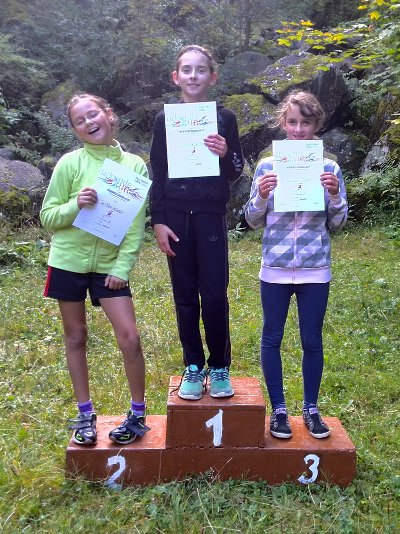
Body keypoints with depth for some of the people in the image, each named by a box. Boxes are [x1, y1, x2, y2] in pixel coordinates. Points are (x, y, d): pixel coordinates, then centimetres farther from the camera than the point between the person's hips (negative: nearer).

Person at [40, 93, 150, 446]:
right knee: (76, 336, 9)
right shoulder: (70, 163, -3)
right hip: (69, 261, 1)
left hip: (109, 264, 0)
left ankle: (138, 415, 13)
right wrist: (75, 205, -19)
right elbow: (47, 217, 0)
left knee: (129, 336, -7)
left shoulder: (134, 165, -1)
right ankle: (85, 415, 25)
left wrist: (123, 267, -8)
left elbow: (137, 225, -1)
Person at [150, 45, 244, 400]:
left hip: (211, 216, -1)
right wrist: (158, 221, -1)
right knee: (185, 295, 6)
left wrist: (225, 154, -16)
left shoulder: (224, 118, 4)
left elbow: (235, 173, 5)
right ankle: (194, 367, 19)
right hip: (176, 216, 1)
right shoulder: (165, 120, 6)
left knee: (215, 295, -2)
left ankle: (220, 367, 15)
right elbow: (157, 174, 5)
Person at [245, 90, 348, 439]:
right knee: (272, 338, 8)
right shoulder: (267, 166, 1)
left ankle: (311, 408, 29)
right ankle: (278, 409, 25)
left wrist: (335, 196, -12)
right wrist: (261, 196, -15)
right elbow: (253, 221, 4)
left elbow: (337, 224, 6)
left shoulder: (329, 168, 2)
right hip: (275, 268, 0)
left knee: (312, 340, 10)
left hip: (315, 270, 0)